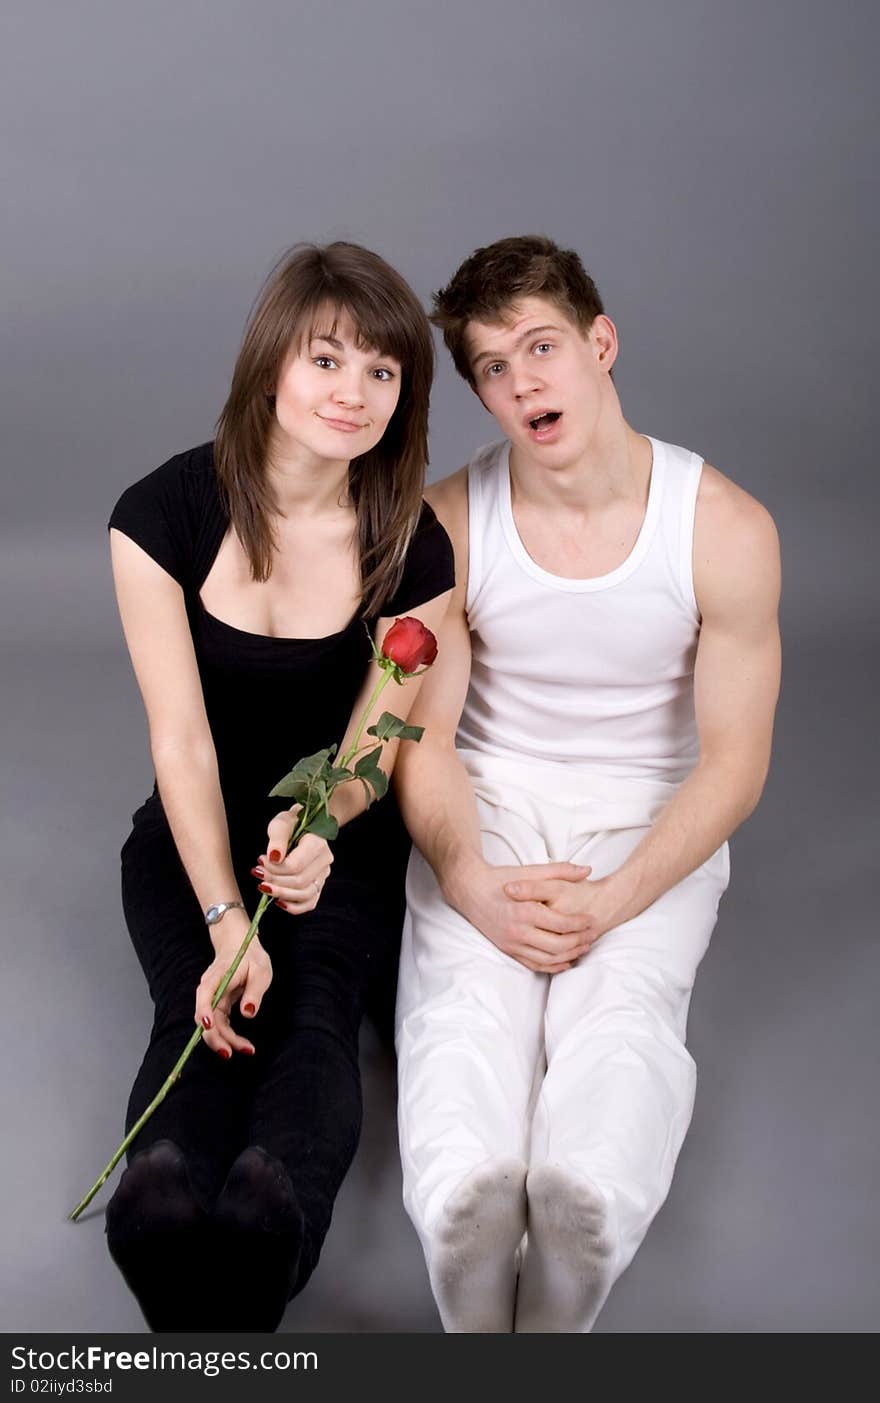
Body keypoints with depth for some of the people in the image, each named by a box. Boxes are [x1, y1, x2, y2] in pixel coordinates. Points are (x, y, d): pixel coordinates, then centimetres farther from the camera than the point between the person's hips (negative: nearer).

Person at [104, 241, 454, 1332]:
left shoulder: (411, 549, -7)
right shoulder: (165, 514, -10)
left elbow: (367, 753, -5)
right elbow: (181, 741, -12)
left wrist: (312, 828, -28)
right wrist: (224, 921, -23)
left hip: (340, 835, 0)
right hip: (195, 834, 1)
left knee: (317, 1011, -28)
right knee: (204, 1018, -26)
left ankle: (270, 1200, -47)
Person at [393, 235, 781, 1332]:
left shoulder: (726, 529, -7)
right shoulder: (450, 522, -3)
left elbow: (734, 760, -5)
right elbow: (424, 735, -1)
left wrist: (613, 901, -19)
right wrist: (476, 888, -20)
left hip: (652, 822, -1)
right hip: (486, 810, 1)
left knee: (620, 1014, -34)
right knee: (464, 1007, -31)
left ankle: (553, 1326, -34)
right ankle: (474, 1331, -31)